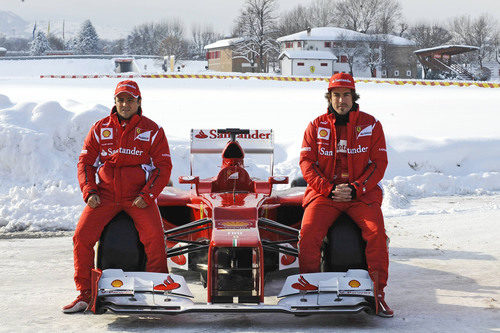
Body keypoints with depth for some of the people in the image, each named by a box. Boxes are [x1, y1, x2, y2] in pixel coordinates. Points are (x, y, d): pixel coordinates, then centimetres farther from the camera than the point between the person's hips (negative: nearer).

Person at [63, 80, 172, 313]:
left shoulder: (152, 130, 3)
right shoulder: (100, 129, 9)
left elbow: (164, 166, 2)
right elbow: (85, 162, 12)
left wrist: (147, 195, -9)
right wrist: (89, 192, -3)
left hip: (139, 196, -2)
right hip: (105, 194, 2)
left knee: (154, 237, -24)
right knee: (82, 236, -16)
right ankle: (84, 294, -3)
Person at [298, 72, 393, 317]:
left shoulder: (371, 125, 6)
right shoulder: (316, 126, 8)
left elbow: (379, 163, 3)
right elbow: (306, 162, 3)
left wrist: (355, 189, -12)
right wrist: (329, 189, -12)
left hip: (362, 193, 0)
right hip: (323, 192, 1)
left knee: (376, 232, -26)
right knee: (308, 232, -25)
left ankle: (378, 293, -16)